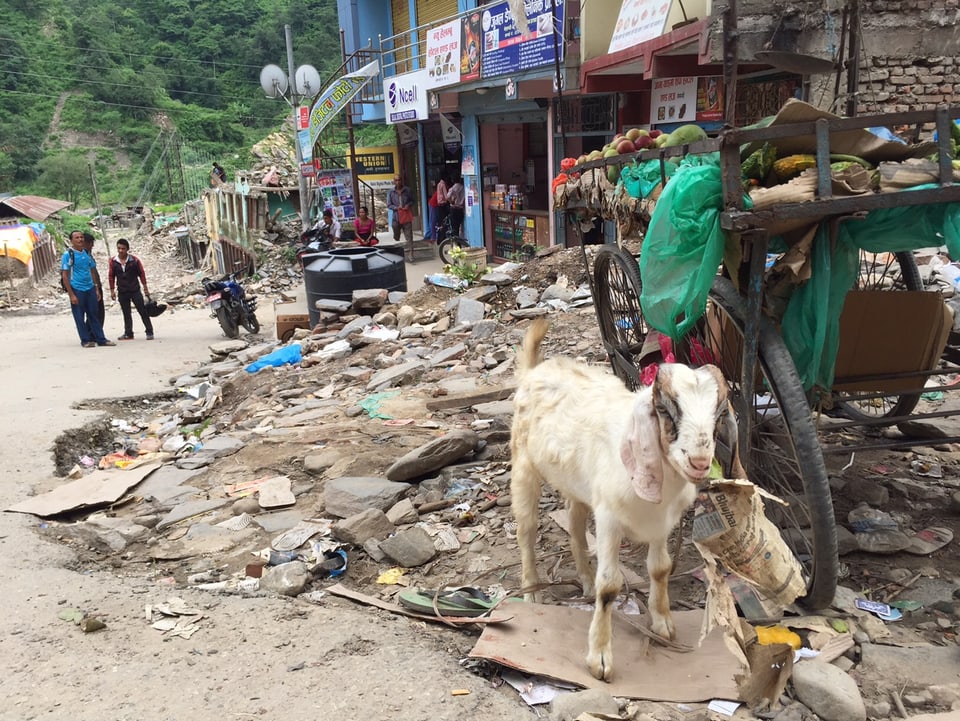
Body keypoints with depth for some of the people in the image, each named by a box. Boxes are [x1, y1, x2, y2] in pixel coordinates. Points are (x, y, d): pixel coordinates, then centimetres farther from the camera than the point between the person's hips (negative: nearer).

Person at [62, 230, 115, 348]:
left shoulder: (87, 253, 11)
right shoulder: (68, 254, -6)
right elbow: (65, 276, -8)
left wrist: (97, 289, 12)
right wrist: (71, 295, -13)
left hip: (90, 288, 5)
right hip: (77, 289, -5)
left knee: (93, 315, 9)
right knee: (80, 317, 3)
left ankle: (100, 339, 12)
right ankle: (85, 340, 10)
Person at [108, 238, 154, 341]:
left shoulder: (134, 260, -6)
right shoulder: (113, 261, -1)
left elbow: (142, 273, 1)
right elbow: (111, 276, 7)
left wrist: (145, 288, 0)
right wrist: (112, 290, 7)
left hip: (135, 290, -2)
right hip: (122, 292, 3)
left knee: (142, 311, -2)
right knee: (126, 313, 10)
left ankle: (149, 332, 1)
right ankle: (128, 333, 16)